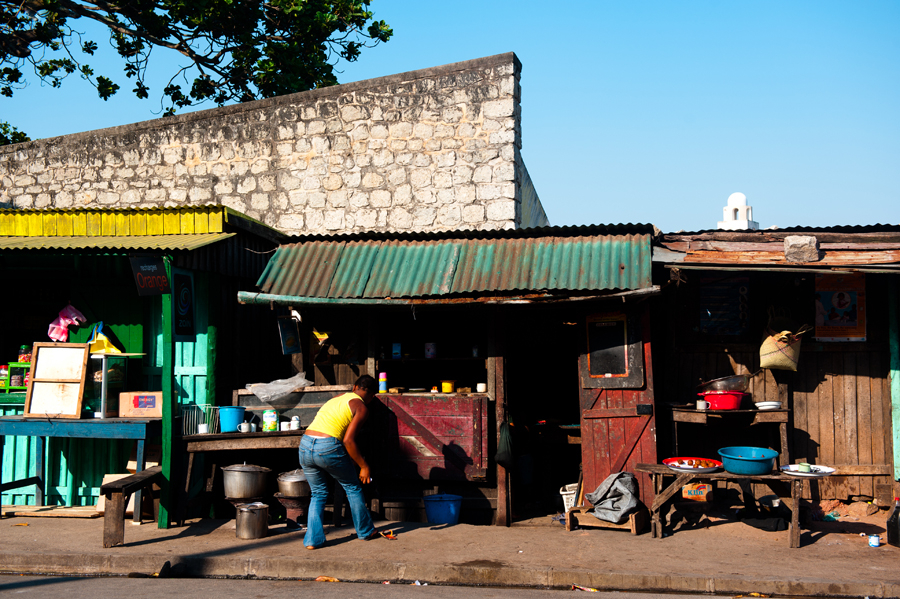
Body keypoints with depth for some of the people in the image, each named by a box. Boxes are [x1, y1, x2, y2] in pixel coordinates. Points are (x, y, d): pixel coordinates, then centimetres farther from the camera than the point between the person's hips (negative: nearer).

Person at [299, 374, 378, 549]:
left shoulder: (336, 398, 25)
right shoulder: (361, 407, 3)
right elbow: (348, 440, -7)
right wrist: (364, 466, 1)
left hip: (305, 445, 6)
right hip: (328, 447, -6)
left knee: (318, 493, 20)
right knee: (353, 488, 16)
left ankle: (313, 539, 10)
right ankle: (365, 531, 28)